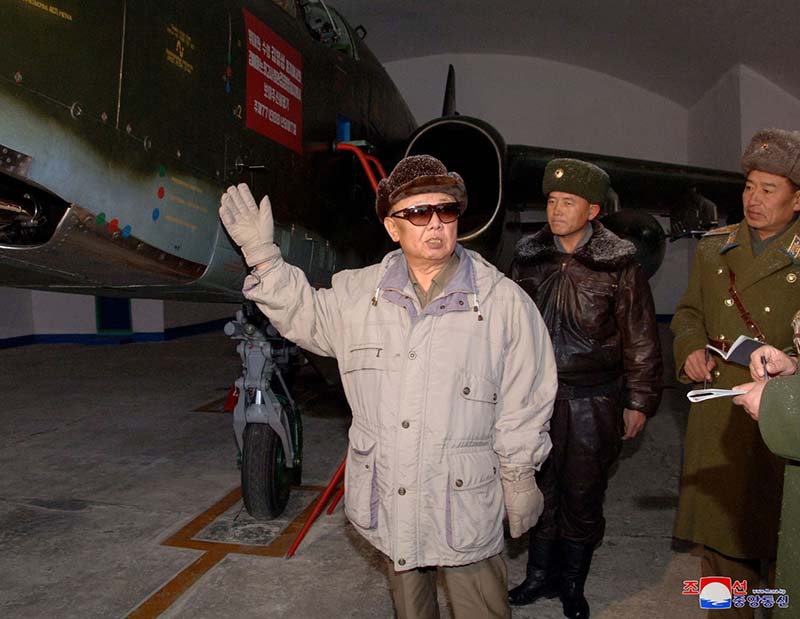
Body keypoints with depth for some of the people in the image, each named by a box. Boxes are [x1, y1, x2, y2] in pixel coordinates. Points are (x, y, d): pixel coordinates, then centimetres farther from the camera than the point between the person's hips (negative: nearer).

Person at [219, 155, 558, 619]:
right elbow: (304, 315, 14)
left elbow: (523, 403, -6)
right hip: (387, 501, 4)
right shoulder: (358, 293, 0)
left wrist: (520, 480, -1)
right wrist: (263, 255, 4)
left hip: (467, 502, -3)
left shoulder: (505, 301, -11)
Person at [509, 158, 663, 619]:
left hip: (593, 403, -3)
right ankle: (541, 574, 35)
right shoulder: (529, 258, 3)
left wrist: (639, 402, -2)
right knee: (540, 490, 15)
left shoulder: (619, 263, -7)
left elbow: (640, 340, -3)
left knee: (583, 497, 10)